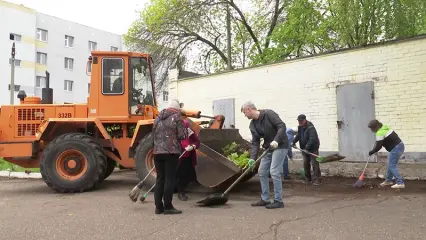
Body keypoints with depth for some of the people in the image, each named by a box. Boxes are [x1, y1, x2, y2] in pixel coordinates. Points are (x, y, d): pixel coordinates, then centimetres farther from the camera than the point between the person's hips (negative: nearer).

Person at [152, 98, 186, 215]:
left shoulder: (158, 118, 18)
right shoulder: (177, 116, -1)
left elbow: (154, 134, 19)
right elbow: (182, 136, -8)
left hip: (157, 152, 6)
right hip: (171, 152, -6)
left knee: (160, 179, 10)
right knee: (169, 179, -1)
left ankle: (158, 206, 13)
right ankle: (168, 207, 2)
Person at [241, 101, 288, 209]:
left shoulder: (268, 114, -15)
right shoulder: (252, 125, 7)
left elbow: (282, 126, -21)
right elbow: (255, 142, 3)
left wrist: (276, 140, -32)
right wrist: (252, 158, -8)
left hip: (280, 146, -8)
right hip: (268, 148, 8)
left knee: (274, 172, -13)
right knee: (262, 172, 8)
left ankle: (278, 201, -2)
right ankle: (265, 199, 18)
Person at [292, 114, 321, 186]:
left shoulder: (310, 128, -22)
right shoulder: (300, 127, 5)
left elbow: (312, 139, -30)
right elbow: (298, 136, 20)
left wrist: (307, 147, -36)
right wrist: (294, 142, 8)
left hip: (313, 148, -8)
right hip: (304, 148, 8)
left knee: (315, 164, -8)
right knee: (305, 164, 9)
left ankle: (317, 180, -4)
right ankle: (308, 179, 20)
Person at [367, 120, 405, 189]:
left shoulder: (380, 133, -18)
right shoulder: (385, 127, 11)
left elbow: (378, 146, -15)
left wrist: (371, 152, -1)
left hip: (396, 148, -10)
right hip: (400, 146, 10)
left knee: (392, 166, -4)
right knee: (390, 164, 18)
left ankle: (400, 183, -6)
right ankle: (388, 180, 30)